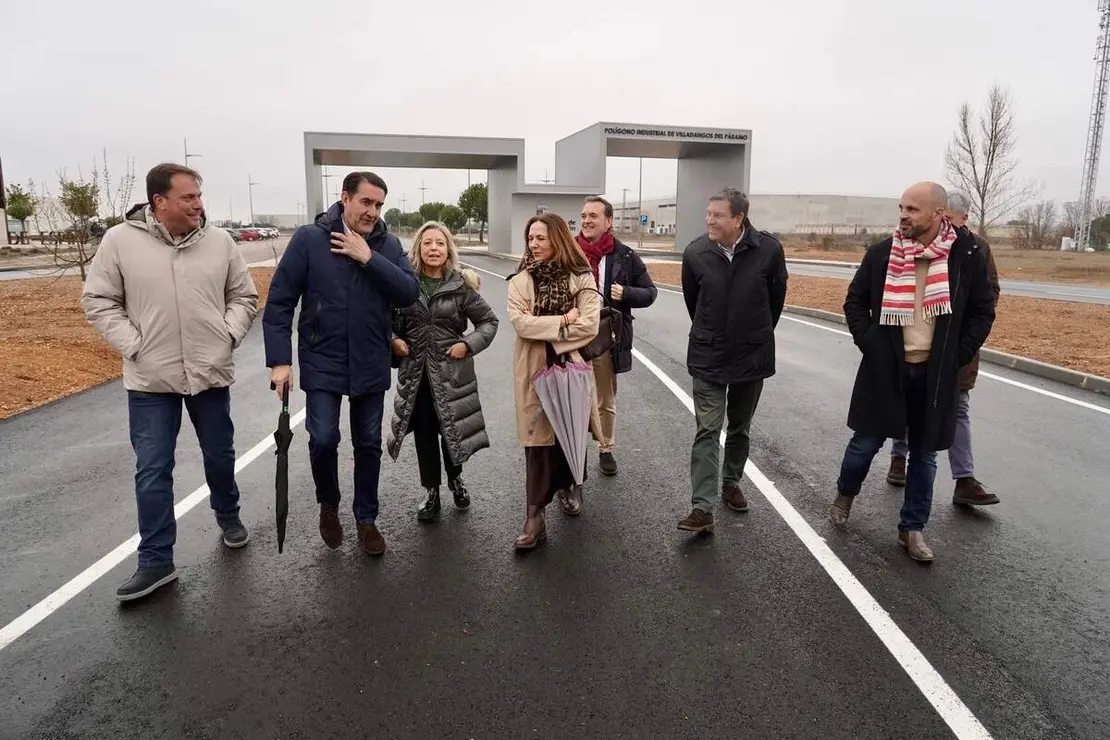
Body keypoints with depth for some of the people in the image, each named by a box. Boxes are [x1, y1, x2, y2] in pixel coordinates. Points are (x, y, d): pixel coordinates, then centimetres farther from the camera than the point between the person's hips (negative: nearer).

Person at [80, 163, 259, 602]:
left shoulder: (219, 241, -1)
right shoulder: (121, 240, -7)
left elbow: (244, 297, 7)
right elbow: (97, 301, -1)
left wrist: (228, 336, -6)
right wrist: (132, 345, -10)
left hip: (211, 372, 2)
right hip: (150, 379, -1)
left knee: (220, 455, 16)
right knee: (152, 471, 2)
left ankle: (228, 515, 42)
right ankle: (156, 561, 13)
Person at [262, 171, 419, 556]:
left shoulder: (388, 244, 0)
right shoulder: (309, 239, -8)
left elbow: (410, 293, -13)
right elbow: (279, 302, -7)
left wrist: (369, 258, -20)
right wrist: (279, 360, -12)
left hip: (371, 366, 3)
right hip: (322, 364, -2)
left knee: (369, 445, 11)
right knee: (323, 439, -9)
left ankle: (366, 519, 28)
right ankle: (328, 505, 21)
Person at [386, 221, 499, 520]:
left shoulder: (461, 285, -4)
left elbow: (489, 321, 2)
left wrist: (468, 344, -10)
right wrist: (393, 340, -6)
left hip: (450, 370, -1)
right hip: (415, 370, 1)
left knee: (452, 428, 9)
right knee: (423, 433, 7)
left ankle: (455, 480, 36)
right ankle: (432, 492, 22)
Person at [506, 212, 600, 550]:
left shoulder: (581, 278, -2)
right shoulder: (520, 280, 2)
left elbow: (589, 325, -12)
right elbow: (520, 322, -12)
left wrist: (546, 331, -12)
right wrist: (563, 321, -15)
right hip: (534, 370, 0)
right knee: (539, 437, -3)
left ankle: (568, 487, 40)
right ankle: (535, 515, -1)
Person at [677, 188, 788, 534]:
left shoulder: (769, 250, -12)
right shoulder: (695, 253, -10)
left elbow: (777, 297, 4)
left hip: (753, 357, 1)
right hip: (707, 359, -1)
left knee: (740, 428, 16)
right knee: (707, 430, -4)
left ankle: (731, 483, 37)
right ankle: (703, 507, -3)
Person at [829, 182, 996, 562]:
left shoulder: (966, 255, -6)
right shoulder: (881, 253, -4)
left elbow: (982, 311, 4)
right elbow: (855, 302, 6)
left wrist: (957, 356, -5)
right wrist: (868, 344, -5)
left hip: (935, 373, 1)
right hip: (885, 369, 0)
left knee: (924, 453, 10)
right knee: (866, 442, 6)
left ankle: (912, 528, 24)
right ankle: (845, 493, 35)